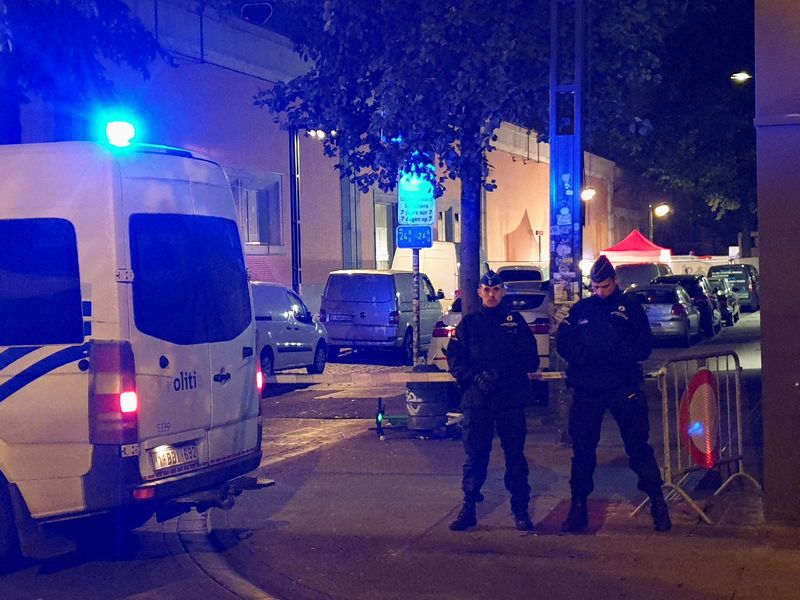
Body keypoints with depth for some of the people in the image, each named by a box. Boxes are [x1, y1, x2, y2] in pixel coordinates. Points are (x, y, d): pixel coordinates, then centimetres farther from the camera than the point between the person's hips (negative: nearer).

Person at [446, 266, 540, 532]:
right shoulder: (469, 323, 10)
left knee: (515, 454, 2)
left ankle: (521, 510, 9)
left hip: (511, 399, 0)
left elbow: (531, 360, 3)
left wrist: (502, 372, -11)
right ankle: (468, 508, 10)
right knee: (474, 454, 2)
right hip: (476, 399, 1)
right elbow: (455, 359, 4)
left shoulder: (515, 321, 8)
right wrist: (476, 378, -14)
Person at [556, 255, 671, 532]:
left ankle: (658, 502, 4)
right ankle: (578, 506, 17)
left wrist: (616, 353, -18)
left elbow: (643, 347, -2)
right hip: (586, 389, 3)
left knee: (638, 445, -3)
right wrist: (586, 355, -13)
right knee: (582, 448, 8)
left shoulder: (630, 308, 2)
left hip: (623, 387, -3)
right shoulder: (580, 309, 9)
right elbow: (563, 342, 5)